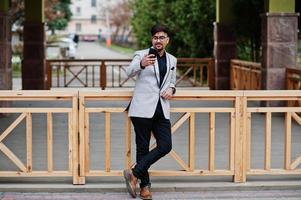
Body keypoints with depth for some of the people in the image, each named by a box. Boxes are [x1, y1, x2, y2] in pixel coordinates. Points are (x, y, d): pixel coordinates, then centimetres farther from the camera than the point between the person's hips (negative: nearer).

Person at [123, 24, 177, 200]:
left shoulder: (172, 60, 15)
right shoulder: (141, 55, -1)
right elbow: (130, 72, -18)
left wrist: (171, 89, 4)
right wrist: (142, 64, -40)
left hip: (162, 109, 5)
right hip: (143, 108, -5)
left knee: (165, 146, -7)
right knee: (143, 147, 0)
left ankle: (134, 174, 0)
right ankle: (145, 185, 9)